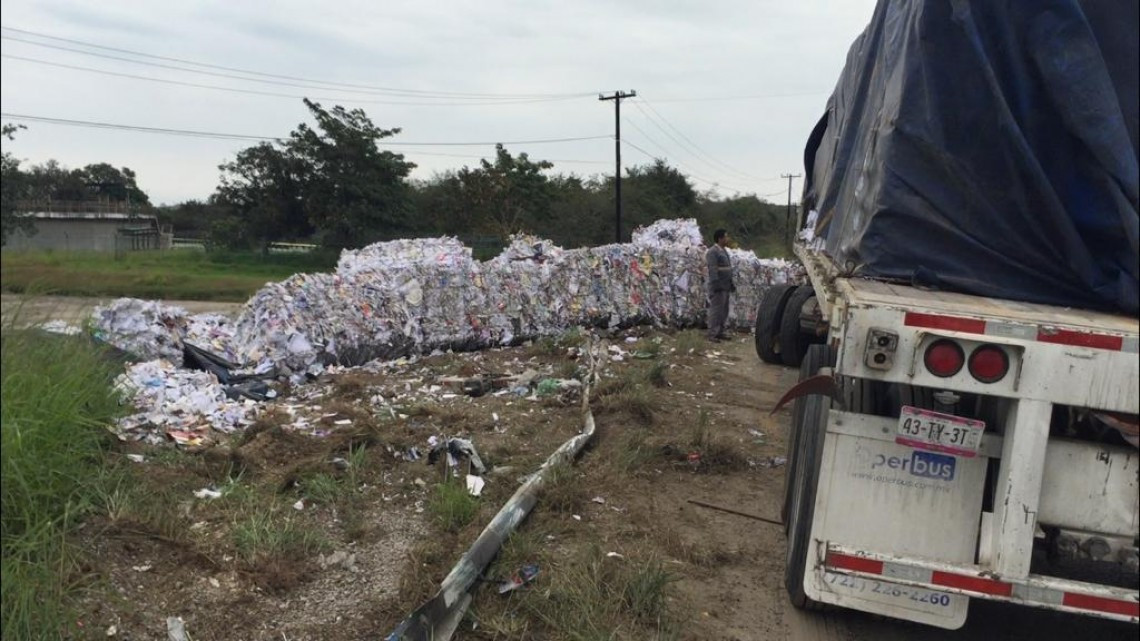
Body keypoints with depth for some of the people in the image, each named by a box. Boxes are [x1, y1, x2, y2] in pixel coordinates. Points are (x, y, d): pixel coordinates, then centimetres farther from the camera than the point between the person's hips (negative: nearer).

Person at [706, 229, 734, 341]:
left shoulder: (724, 251, 17)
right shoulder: (712, 252, -12)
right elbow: (712, 269, -20)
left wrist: (731, 283, 20)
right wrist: (716, 284, -26)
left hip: (725, 286, 9)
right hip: (718, 287, -9)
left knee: (724, 310, 11)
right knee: (716, 310, -8)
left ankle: (720, 332, 18)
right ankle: (712, 334, -5)